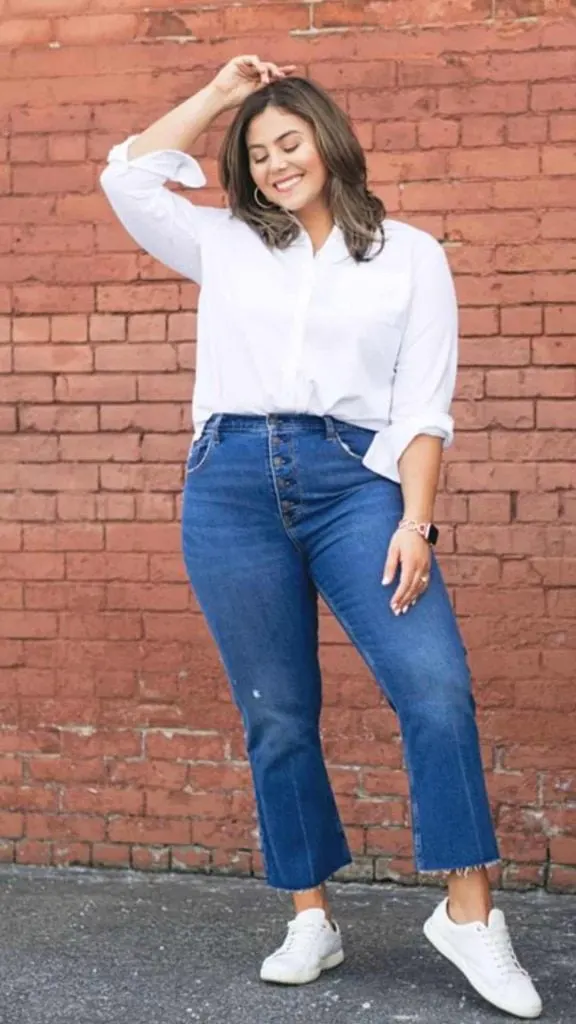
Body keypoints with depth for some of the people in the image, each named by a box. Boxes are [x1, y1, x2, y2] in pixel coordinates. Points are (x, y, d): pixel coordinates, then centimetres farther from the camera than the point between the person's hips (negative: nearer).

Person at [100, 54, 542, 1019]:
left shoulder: (408, 254, 9)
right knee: (276, 715, 5)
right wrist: (218, 94, 14)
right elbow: (127, 179, 9)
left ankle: (469, 912, -7)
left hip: (356, 480, -2)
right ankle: (310, 919, 16)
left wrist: (415, 520, -9)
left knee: (436, 687, -17)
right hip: (232, 485, 2)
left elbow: (423, 404, 2)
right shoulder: (226, 245, 17)